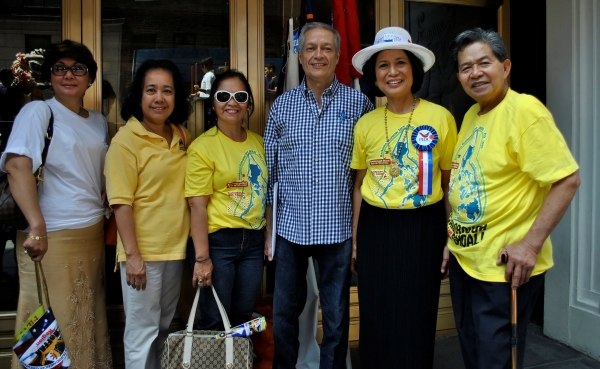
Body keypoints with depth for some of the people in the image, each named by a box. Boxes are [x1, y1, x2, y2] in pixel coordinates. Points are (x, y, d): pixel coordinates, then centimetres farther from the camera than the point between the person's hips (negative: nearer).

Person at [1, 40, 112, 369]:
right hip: (52, 236, -6)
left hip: (93, 233, 6)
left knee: (89, 321, 15)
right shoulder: (38, 111, -6)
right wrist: (37, 225, -31)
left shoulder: (99, 121, 13)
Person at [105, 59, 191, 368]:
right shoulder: (126, 140, -12)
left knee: (164, 328, 20)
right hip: (142, 252, -6)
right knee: (142, 331, 5)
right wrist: (132, 254, -18)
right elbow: (121, 203, -15)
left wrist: (193, 241, 9)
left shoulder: (181, 136, 6)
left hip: (175, 248, 6)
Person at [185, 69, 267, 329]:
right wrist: (202, 258, -16)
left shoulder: (259, 143, 7)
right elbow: (197, 206, -13)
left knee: (243, 319, 16)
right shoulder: (203, 147, -9)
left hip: (254, 241, 5)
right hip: (217, 241, -5)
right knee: (214, 323, 5)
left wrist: (270, 238, 12)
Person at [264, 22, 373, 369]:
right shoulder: (281, 106, 5)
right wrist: (269, 229, 5)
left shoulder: (358, 103, 0)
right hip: (290, 226, 2)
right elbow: (269, 173, 7)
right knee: (284, 314, 14)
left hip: (338, 228, -1)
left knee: (337, 318, 12)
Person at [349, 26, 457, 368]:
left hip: (424, 228, -2)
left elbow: (450, 184, 2)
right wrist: (355, 240, 9)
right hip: (376, 229, 2)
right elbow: (360, 186, 9)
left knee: (417, 323, 9)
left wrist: (452, 238, -1)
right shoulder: (365, 124, 3)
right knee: (376, 321, 11)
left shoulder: (440, 118, -4)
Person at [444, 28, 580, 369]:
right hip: (464, 259, 8)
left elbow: (568, 180, -19)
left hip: (505, 267, -8)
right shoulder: (470, 115, 10)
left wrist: (531, 244, -22)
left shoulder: (525, 110, -15)